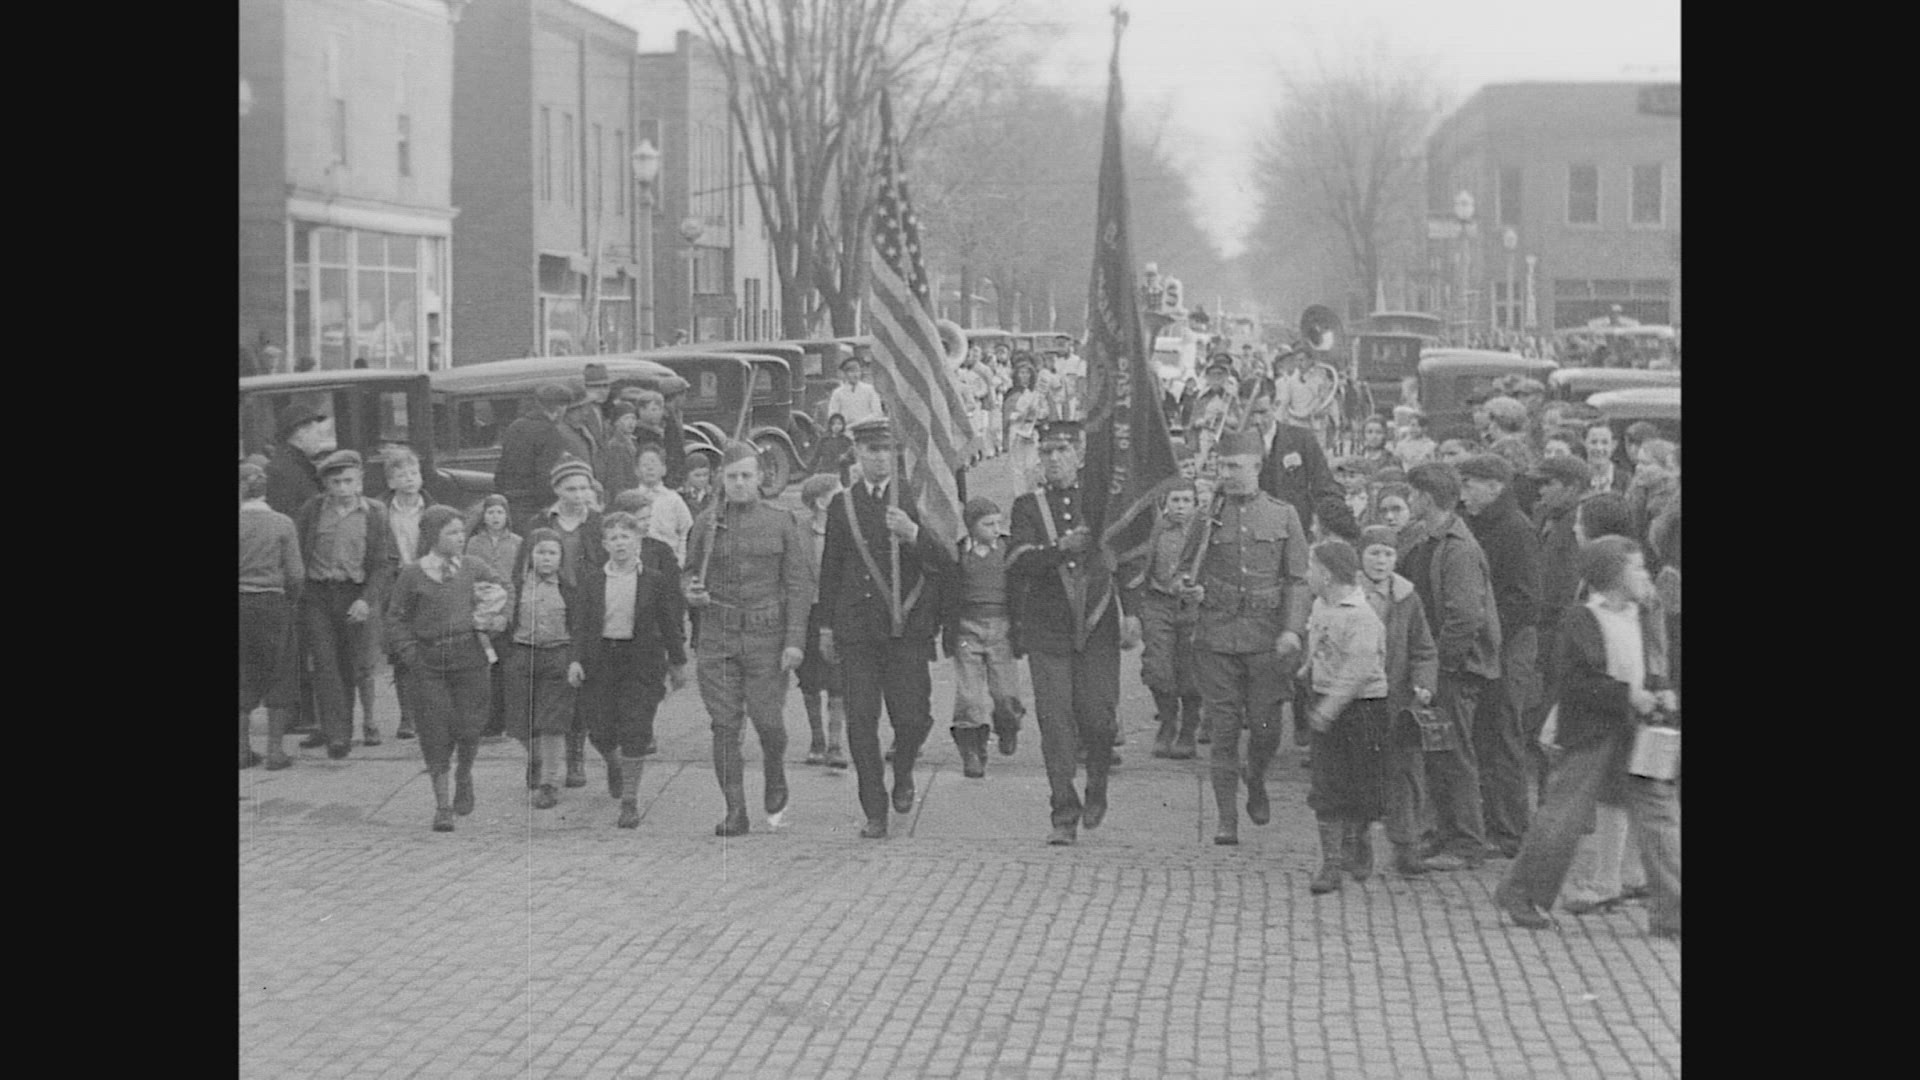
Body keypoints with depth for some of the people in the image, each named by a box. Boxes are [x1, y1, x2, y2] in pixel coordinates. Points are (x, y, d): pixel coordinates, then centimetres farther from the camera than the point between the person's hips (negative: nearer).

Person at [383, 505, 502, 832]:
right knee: (435, 733, -3)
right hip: (428, 661, -2)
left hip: (469, 656, 2)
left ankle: (464, 775, 28)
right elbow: (396, 619, 4)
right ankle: (442, 804, 7)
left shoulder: (473, 569, 5)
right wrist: (410, 655, -7)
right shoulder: (412, 576, -2)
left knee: (468, 728, -3)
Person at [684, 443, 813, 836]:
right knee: (724, 726, -1)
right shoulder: (706, 523, 8)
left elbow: (799, 585, -1)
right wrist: (692, 592, -5)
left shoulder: (782, 523, 2)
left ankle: (775, 781, 29)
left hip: (767, 637, -2)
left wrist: (795, 641, -9)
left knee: (766, 718, -3)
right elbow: (691, 572, 20)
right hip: (717, 636, 2)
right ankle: (735, 811, 6)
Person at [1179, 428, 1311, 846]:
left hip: (1266, 636, -1)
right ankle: (1227, 819, 3)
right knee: (1223, 729, -2)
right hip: (1216, 635, 1)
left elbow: (1298, 579, 3)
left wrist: (1292, 630, -9)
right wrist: (1192, 588, -5)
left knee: (1265, 726, 0)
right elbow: (1185, 566, 18)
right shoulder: (1208, 514, 7)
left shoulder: (1283, 515, 5)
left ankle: (1256, 785, 32)